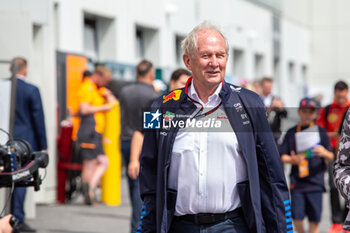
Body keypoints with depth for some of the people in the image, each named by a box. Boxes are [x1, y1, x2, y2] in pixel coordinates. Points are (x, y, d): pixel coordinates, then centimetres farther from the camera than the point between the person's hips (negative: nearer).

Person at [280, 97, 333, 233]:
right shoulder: (292, 133, 8)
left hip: (315, 182, 0)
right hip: (297, 182, 0)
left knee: (314, 219, 0)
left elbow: (330, 158, 5)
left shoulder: (320, 131, 7)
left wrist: (325, 153, -18)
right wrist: (291, 160, -15)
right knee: (297, 217, -6)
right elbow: (283, 156, 7)